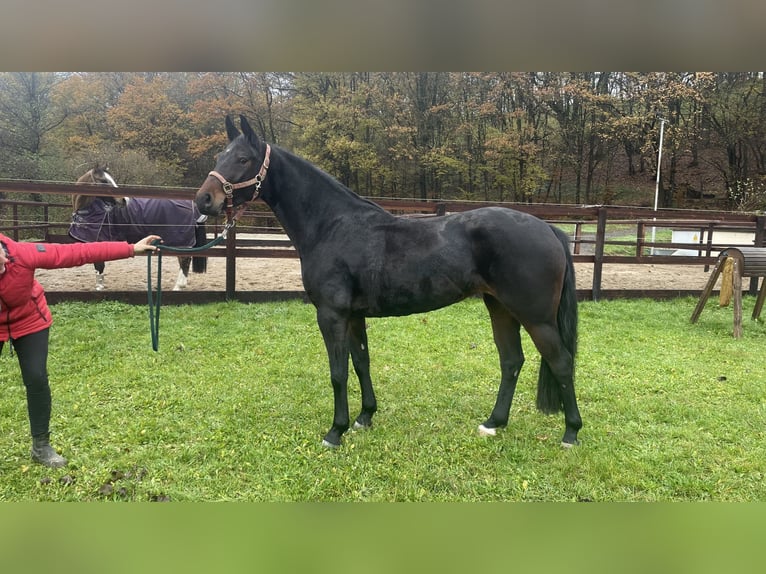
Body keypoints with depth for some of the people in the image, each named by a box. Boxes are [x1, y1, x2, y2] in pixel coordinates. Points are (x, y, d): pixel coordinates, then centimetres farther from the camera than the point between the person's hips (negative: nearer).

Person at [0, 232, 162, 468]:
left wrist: (131, 249, -35)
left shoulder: (22, 253, -31)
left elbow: (78, 253, -33)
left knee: (36, 379, -5)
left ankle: (41, 446, 11)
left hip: (28, 321, 0)